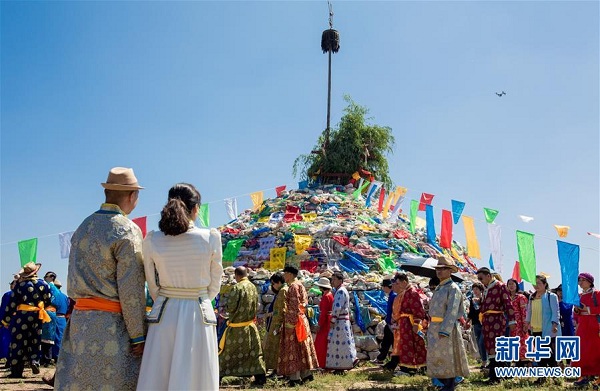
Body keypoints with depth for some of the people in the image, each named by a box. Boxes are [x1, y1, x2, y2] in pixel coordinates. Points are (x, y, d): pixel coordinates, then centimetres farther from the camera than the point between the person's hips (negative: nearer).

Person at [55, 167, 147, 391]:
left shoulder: (83, 227, 12)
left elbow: (73, 280, 14)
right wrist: (138, 337, -10)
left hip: (79, 320, 7)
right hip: (112, 323, -7)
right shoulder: (127, 231, -10)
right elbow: (131, 290, -14)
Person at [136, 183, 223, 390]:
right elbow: (214, 286, 2)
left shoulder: (152, 240, -3)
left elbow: (153, 286, 6)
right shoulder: (211, 237, -7)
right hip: (200, 315, -1)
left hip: (164, 314, 2)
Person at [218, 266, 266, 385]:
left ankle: (218, 375, 13)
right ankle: (260, 377, 8)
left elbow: (230, 307, -14)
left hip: (237, 326, -5)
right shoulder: (253, 287, 2)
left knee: (227, 352, 6)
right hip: (250, 324, 5)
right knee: (255, 351, 10)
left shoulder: (237, 287, -16)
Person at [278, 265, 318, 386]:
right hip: (301, 318, 10)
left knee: (293, 348, -5)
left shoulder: (293, 286, -15)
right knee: (302, 347, 13)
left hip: (293, 319, -10)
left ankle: (295, 377, -3)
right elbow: (304, 302, 17)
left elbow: (295, 306, -19)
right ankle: (306, 374, 17)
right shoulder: (300, 285, 14)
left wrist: (291, 323, -19)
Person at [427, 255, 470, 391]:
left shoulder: (453, 288, -11)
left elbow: (452, 312, -19)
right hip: (434, 327, 9)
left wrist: (444, 331, -25)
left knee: (448, 357, -1)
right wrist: (432, 328, 12)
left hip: (447, 327, -9)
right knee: (435, 356, 12)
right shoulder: (438, 288, 16)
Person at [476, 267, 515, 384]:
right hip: (486, 320, 8)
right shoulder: (485, 288, 18)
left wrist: (511, 320, -14)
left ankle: (494, 377, -8)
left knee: (494, 346, -10)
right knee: (489, 346, 9)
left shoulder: (500, 286, -5)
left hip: (497, 319, -8)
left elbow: (508, 303, -10)